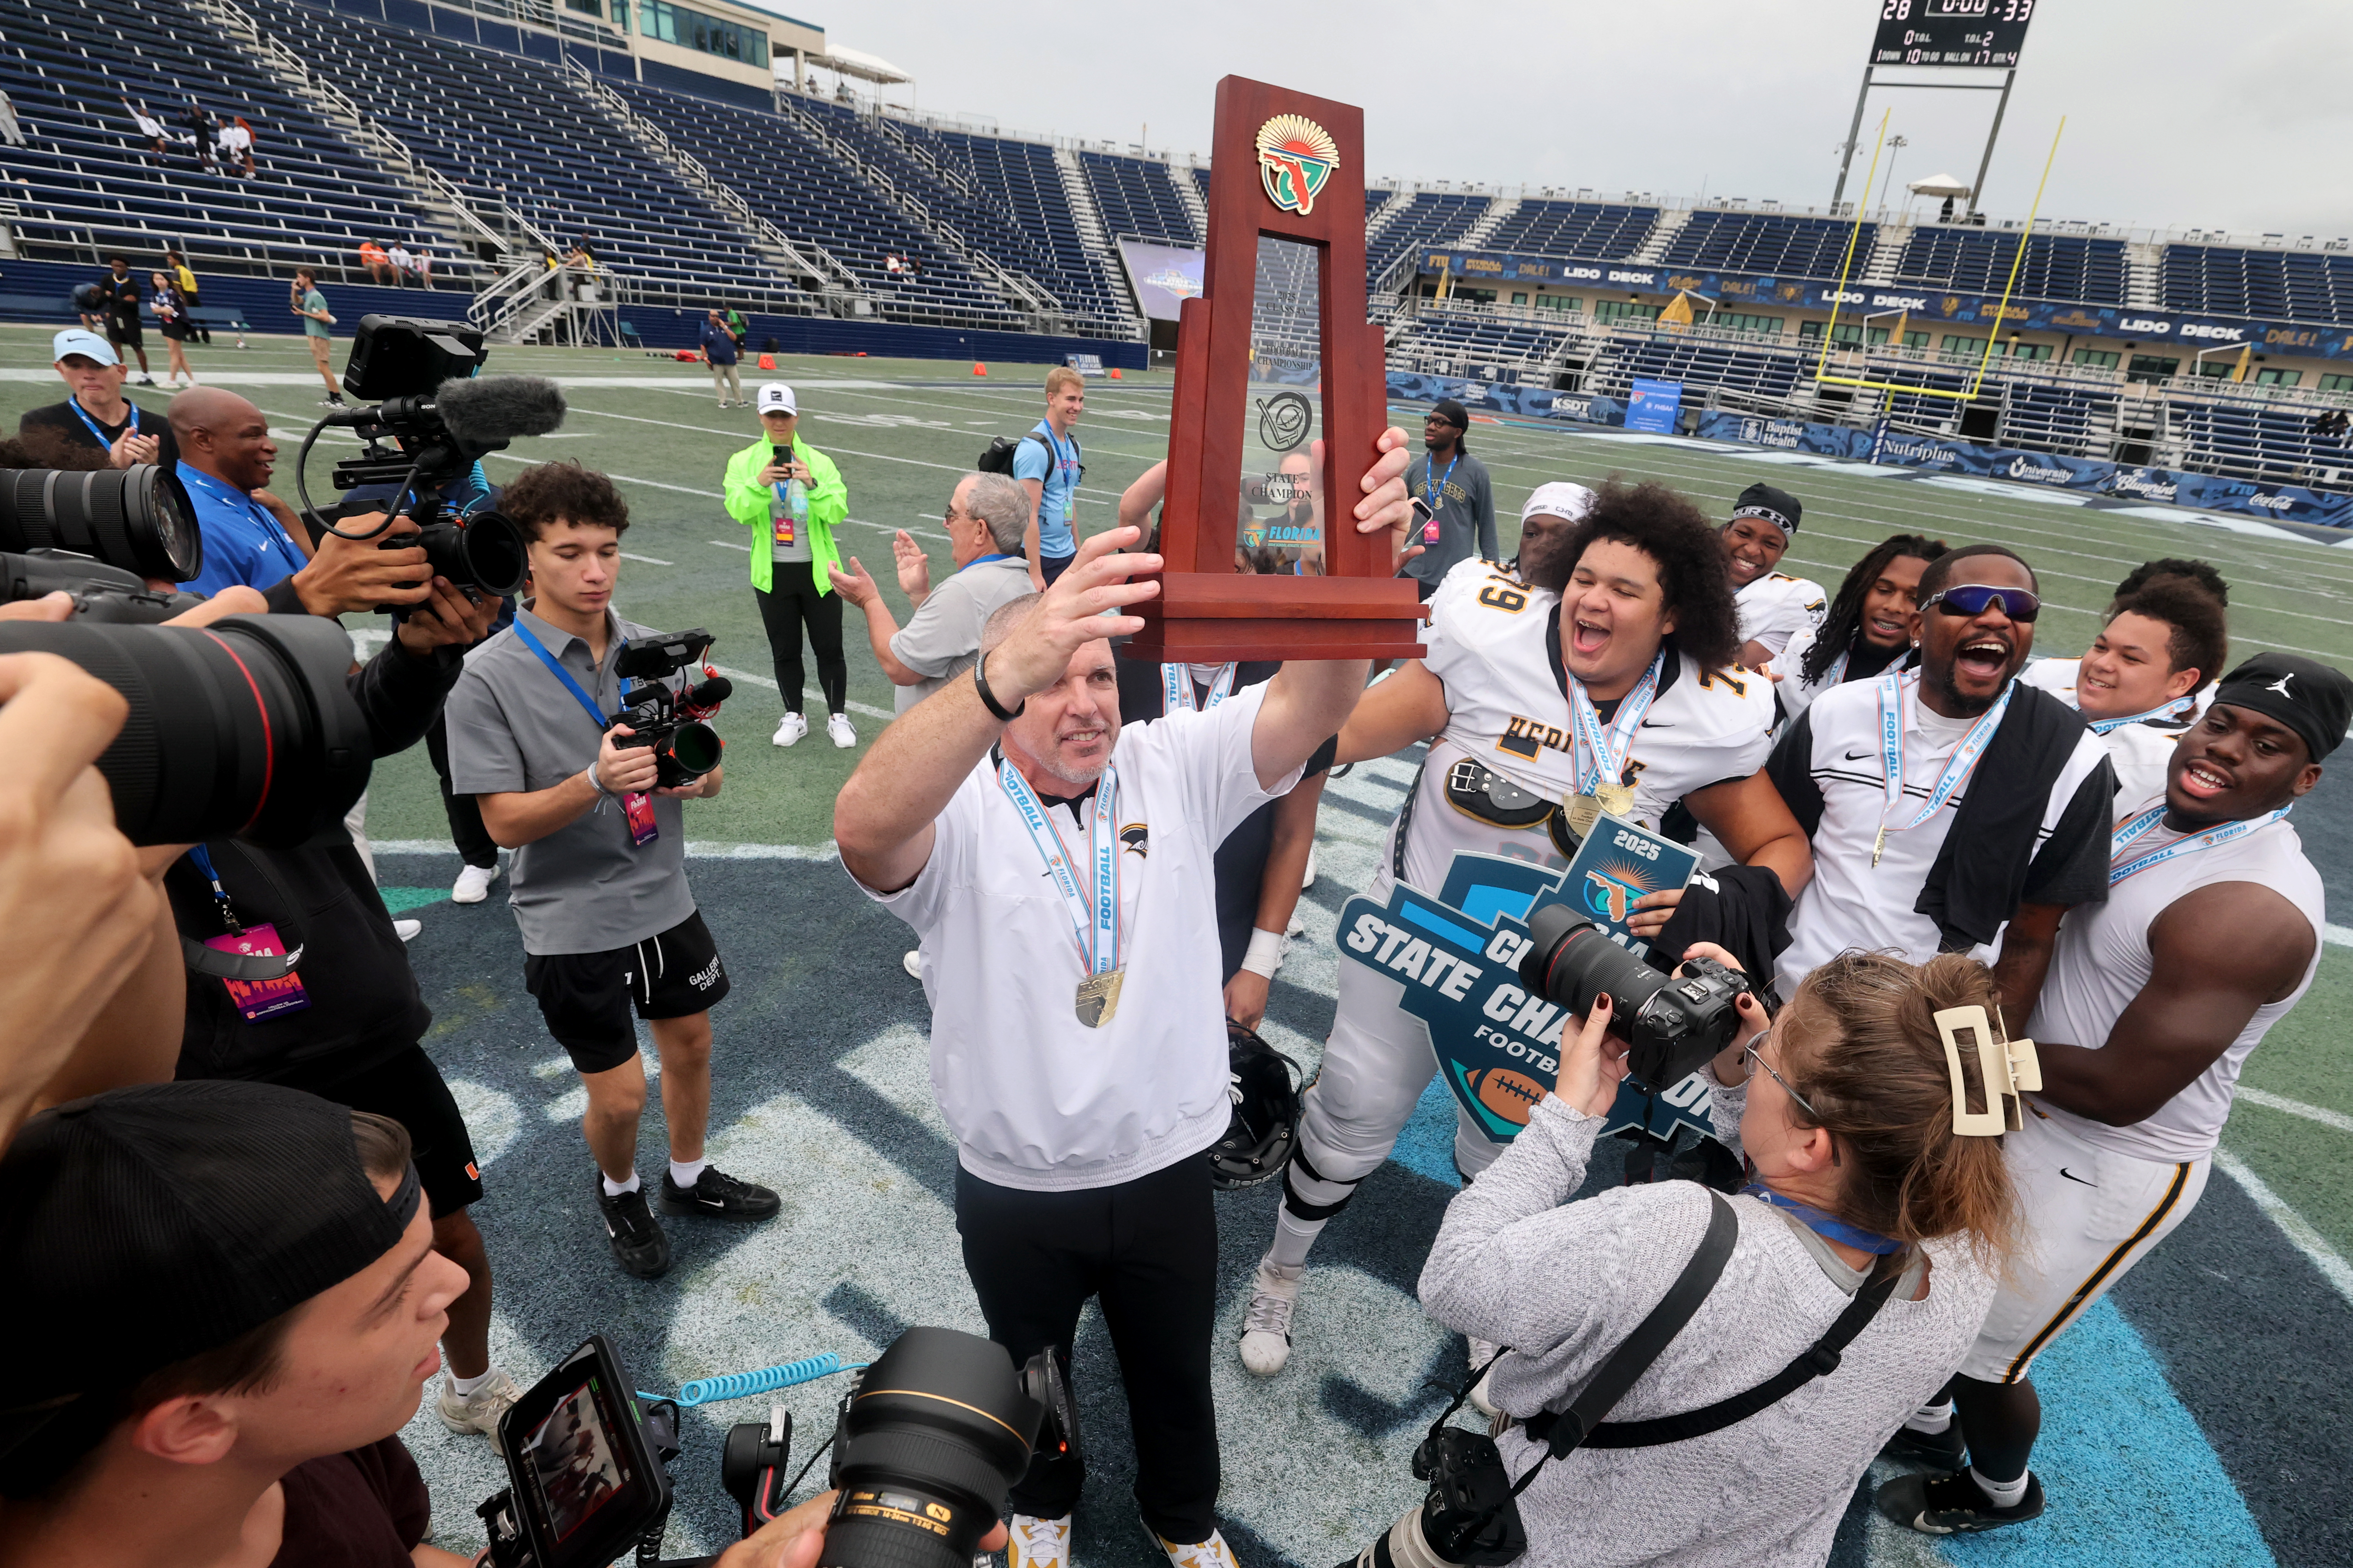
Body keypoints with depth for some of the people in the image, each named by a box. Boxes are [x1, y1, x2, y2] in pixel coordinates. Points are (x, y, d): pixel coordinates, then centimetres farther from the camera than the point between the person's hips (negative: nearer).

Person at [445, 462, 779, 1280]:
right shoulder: (487, 677, -14)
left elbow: (708, 775, 3)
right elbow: (505, 821, -15)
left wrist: (694, 774, -21)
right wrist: (597, 782, -32)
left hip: (665, 900, 5)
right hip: (571, 922, -4)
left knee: (690, 1045, 20)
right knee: (618, 1095, 4)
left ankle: (688, 1177, 46)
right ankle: (618, 1192, 38)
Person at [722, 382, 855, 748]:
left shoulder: (819, 462, -2)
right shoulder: (744, 462, 1)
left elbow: (838, 512, -12)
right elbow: (738, 511, -13)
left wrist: (813, 485, -27)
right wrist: (759, 483, -29)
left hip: (818, 571, -1)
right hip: (772, 574, 1)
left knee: (829, 649, 4)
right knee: (784, 651, 12)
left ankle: (838, 717, 19)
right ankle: (793, 717, 28)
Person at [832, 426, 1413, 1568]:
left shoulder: (1173, 769, -10)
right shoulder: (957, 811, -19)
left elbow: (1311, 706, -24)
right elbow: (864, 829, -43)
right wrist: (1007, 671, -60)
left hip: (1166, 1170, 2)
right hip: (1015, 1194, -1)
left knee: (1175, 1373, 26)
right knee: (1031, 1376, 27)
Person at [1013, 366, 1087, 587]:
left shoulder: (1073, 446, 11)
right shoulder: (1035, 448, -15)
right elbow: (1030, 514, -19)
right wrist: (1035, 574, -22)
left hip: (1068, 555, 8)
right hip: (1040, 558, -8)